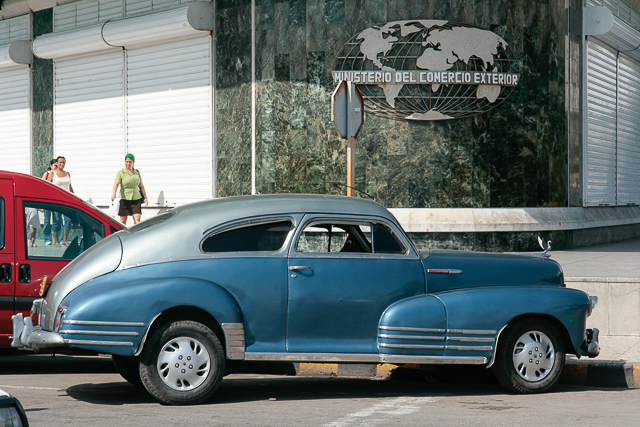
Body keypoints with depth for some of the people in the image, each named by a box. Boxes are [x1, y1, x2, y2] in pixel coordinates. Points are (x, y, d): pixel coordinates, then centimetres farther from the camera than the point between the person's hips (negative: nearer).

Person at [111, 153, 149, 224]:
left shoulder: (137, 172, 10)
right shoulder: (121, 172, -2)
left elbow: (141, 186, 18)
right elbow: (116, 183, -17)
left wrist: (145, 197, 15)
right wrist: (114, 194, -34)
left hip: (136, 199, 2)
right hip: (124, 199, -2)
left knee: (137, 219, -9)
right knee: (122, 220, 4)